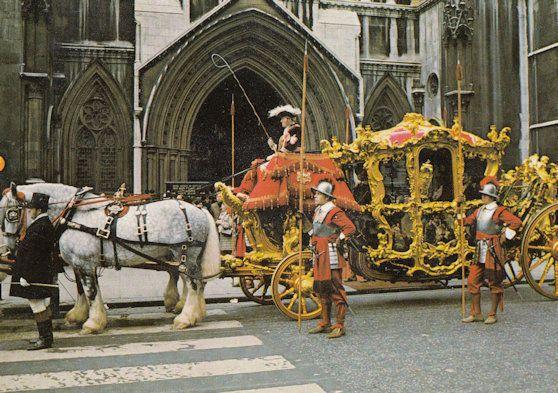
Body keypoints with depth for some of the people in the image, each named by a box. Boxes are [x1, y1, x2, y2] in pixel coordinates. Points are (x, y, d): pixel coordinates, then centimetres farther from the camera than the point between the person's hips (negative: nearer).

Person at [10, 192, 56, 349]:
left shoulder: (39, 227, -20)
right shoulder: (46, 224, 11)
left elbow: (32, 255, -22)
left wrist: (25, 276, -20)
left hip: (35, 275, -10)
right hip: (42, 273, 10)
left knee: (38, 307, -3)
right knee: (44, 306, 16)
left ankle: (45, 339, 3)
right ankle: (46, 336, 26)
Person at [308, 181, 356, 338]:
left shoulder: (334, 212, -13)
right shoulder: (318, 211, 16)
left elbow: (350, 227, -21)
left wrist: (337, 241, -14)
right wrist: (313, 242, 19)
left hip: (330, 256, -10)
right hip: (319, 256, 10)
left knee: (336, 290, -6)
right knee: (321, 290, 14)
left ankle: (339, 326, -1)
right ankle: (325, 324, 23)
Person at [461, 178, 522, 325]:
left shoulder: (499, 211, -8)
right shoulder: (479, 211, 14)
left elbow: (517, 222, -15)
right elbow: (466, 221, 16)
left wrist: (505, 236, -10)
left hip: (493, 251, -7)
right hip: (479, 252, 7)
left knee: (494, 283, 3)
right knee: (473, 281, 5)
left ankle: (492, 315, 13)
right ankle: (476, 314, 15)